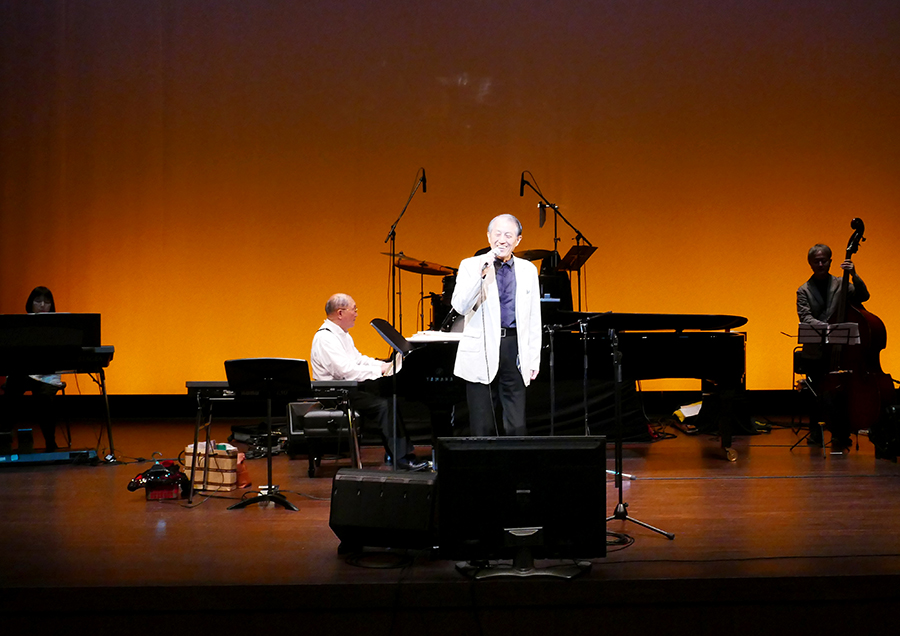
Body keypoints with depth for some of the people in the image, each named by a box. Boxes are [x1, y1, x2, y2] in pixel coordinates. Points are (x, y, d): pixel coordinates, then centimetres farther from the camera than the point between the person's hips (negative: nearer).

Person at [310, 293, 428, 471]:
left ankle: (407, 450, -8)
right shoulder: (325, 338, -17)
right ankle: (401, 458, -21)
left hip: (349, 388, 10)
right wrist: (379, 370, -18)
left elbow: (358, 359, 22)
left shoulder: (342, 333, 18)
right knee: (384, 404, -25)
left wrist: (385, 365, 7)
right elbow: (346, 370, -25)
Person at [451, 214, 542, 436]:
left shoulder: (528, 270, 11)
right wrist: (480, 274, -19)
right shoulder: (470, 266, 3)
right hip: (481, 353, -2)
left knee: (516, 426, -1)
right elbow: (460, 306, -11)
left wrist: (534, 358, 8)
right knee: (482, 427, 2)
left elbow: (534, 318, 12)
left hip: (514, 352, 2)